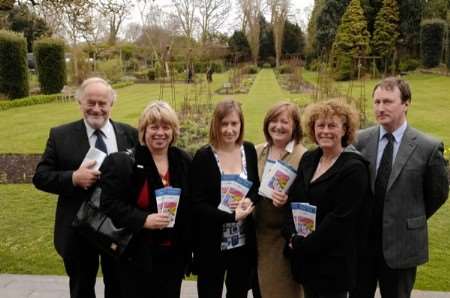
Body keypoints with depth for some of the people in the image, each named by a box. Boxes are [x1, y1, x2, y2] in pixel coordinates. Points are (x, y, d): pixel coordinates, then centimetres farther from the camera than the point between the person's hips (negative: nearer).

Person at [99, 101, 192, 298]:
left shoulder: (183, 161, 4)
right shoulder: (124, 161, -9)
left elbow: (191, 205, 10)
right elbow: (110, 204, -12)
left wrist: (189, 245, 5)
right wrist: (144, 220, -23)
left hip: (173, 255, 4)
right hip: (138, 256, -4)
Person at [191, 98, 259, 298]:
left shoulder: (249, 150, 0)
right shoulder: (203, 157, -12)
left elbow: (258, 188, 7)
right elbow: (197, 204, -13)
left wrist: (249, 201, -14)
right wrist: (231, 216, -22)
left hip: (244, 242, 4)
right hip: (212, 244, -3)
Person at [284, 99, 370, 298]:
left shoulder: (354, 168, -13)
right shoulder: (308, 159, 6)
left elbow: (340, 218, -18)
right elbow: (293, 200, 6)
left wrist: (302, 244, -15)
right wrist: (293, 236, -9)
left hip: (333, 261, -6)